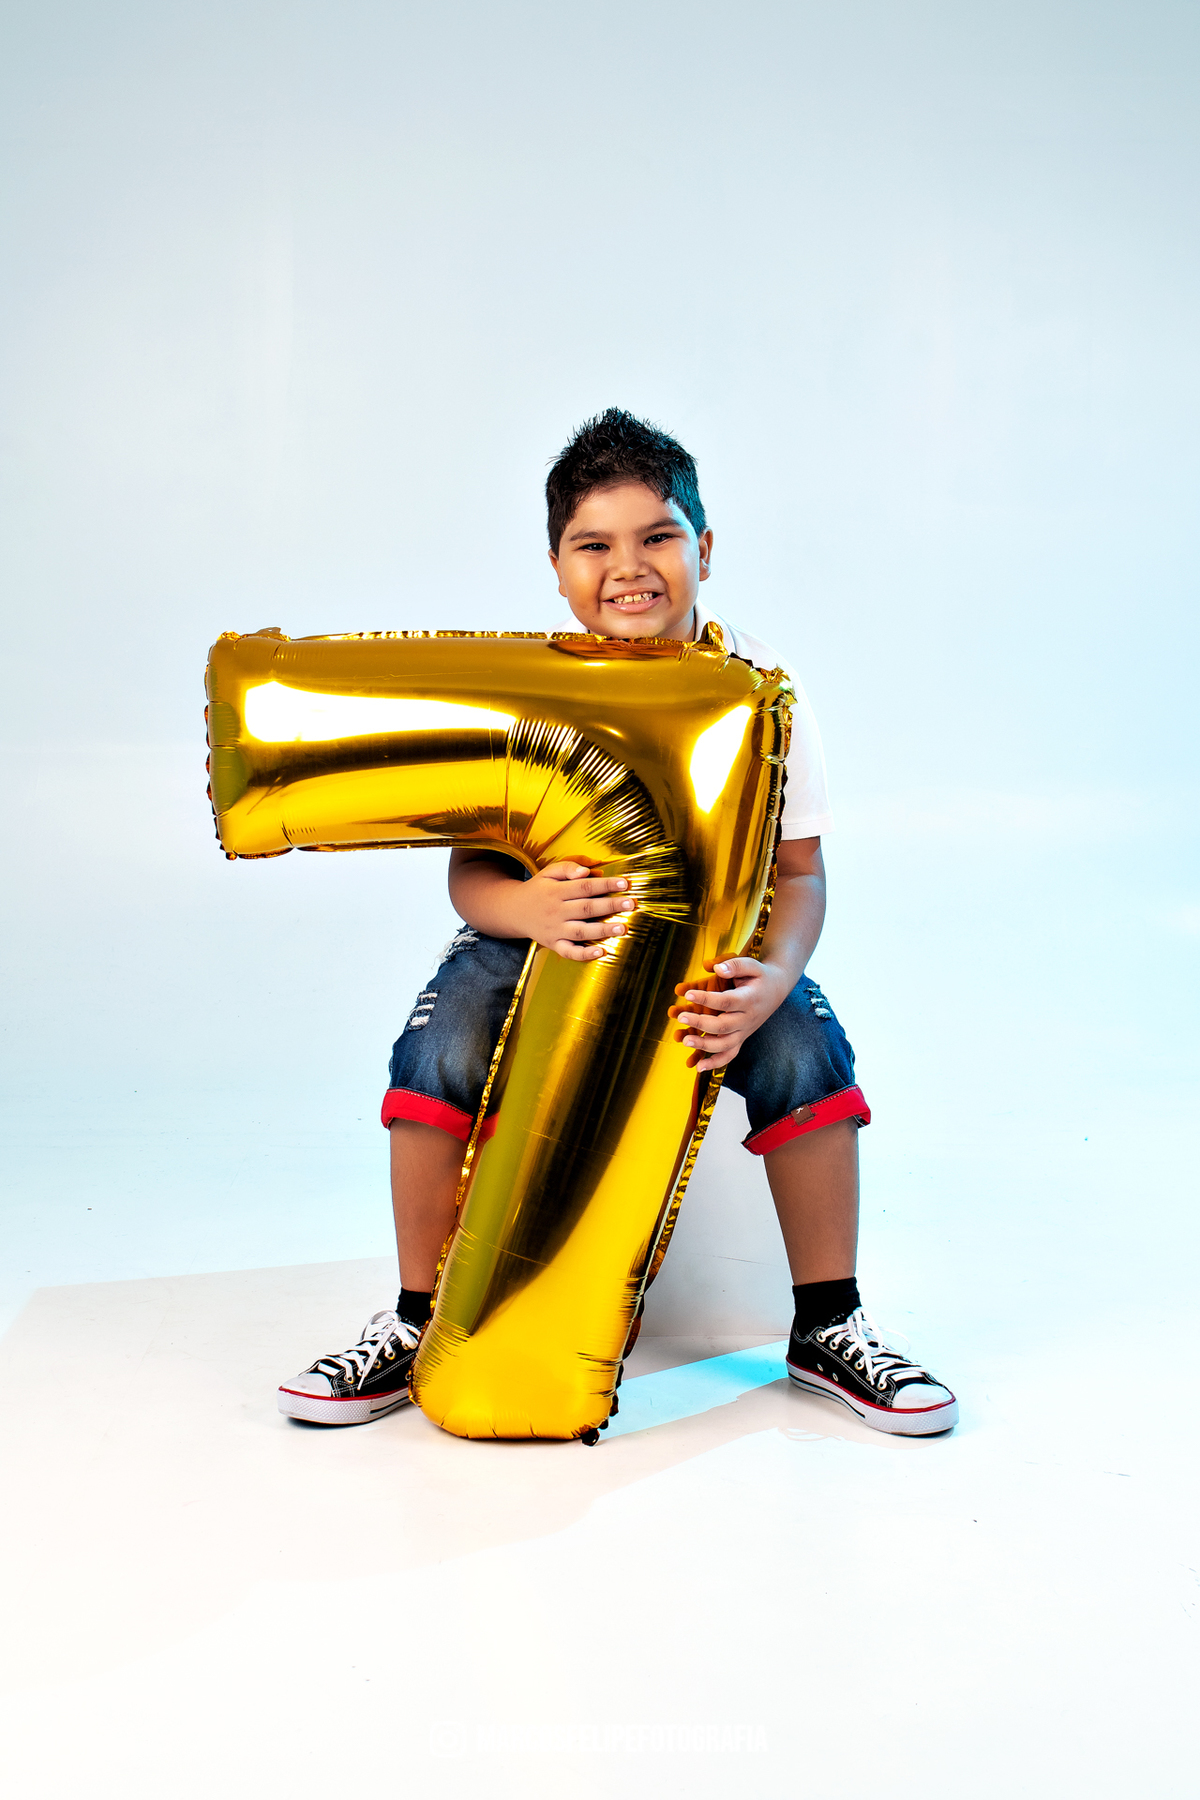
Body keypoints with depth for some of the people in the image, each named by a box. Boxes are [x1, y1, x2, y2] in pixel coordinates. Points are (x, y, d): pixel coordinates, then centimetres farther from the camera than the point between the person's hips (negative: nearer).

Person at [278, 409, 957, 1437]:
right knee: (442, 1050, -27)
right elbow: (471, 873, -14)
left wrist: (771, 977, -32)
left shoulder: (758, 685, -13)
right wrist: (526, 905, -40)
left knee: (805, 1050, -26)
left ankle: (827, 1329, -2)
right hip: (542, 928, 0)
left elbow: (799, 870, -10)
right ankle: (419, 1324, -3)